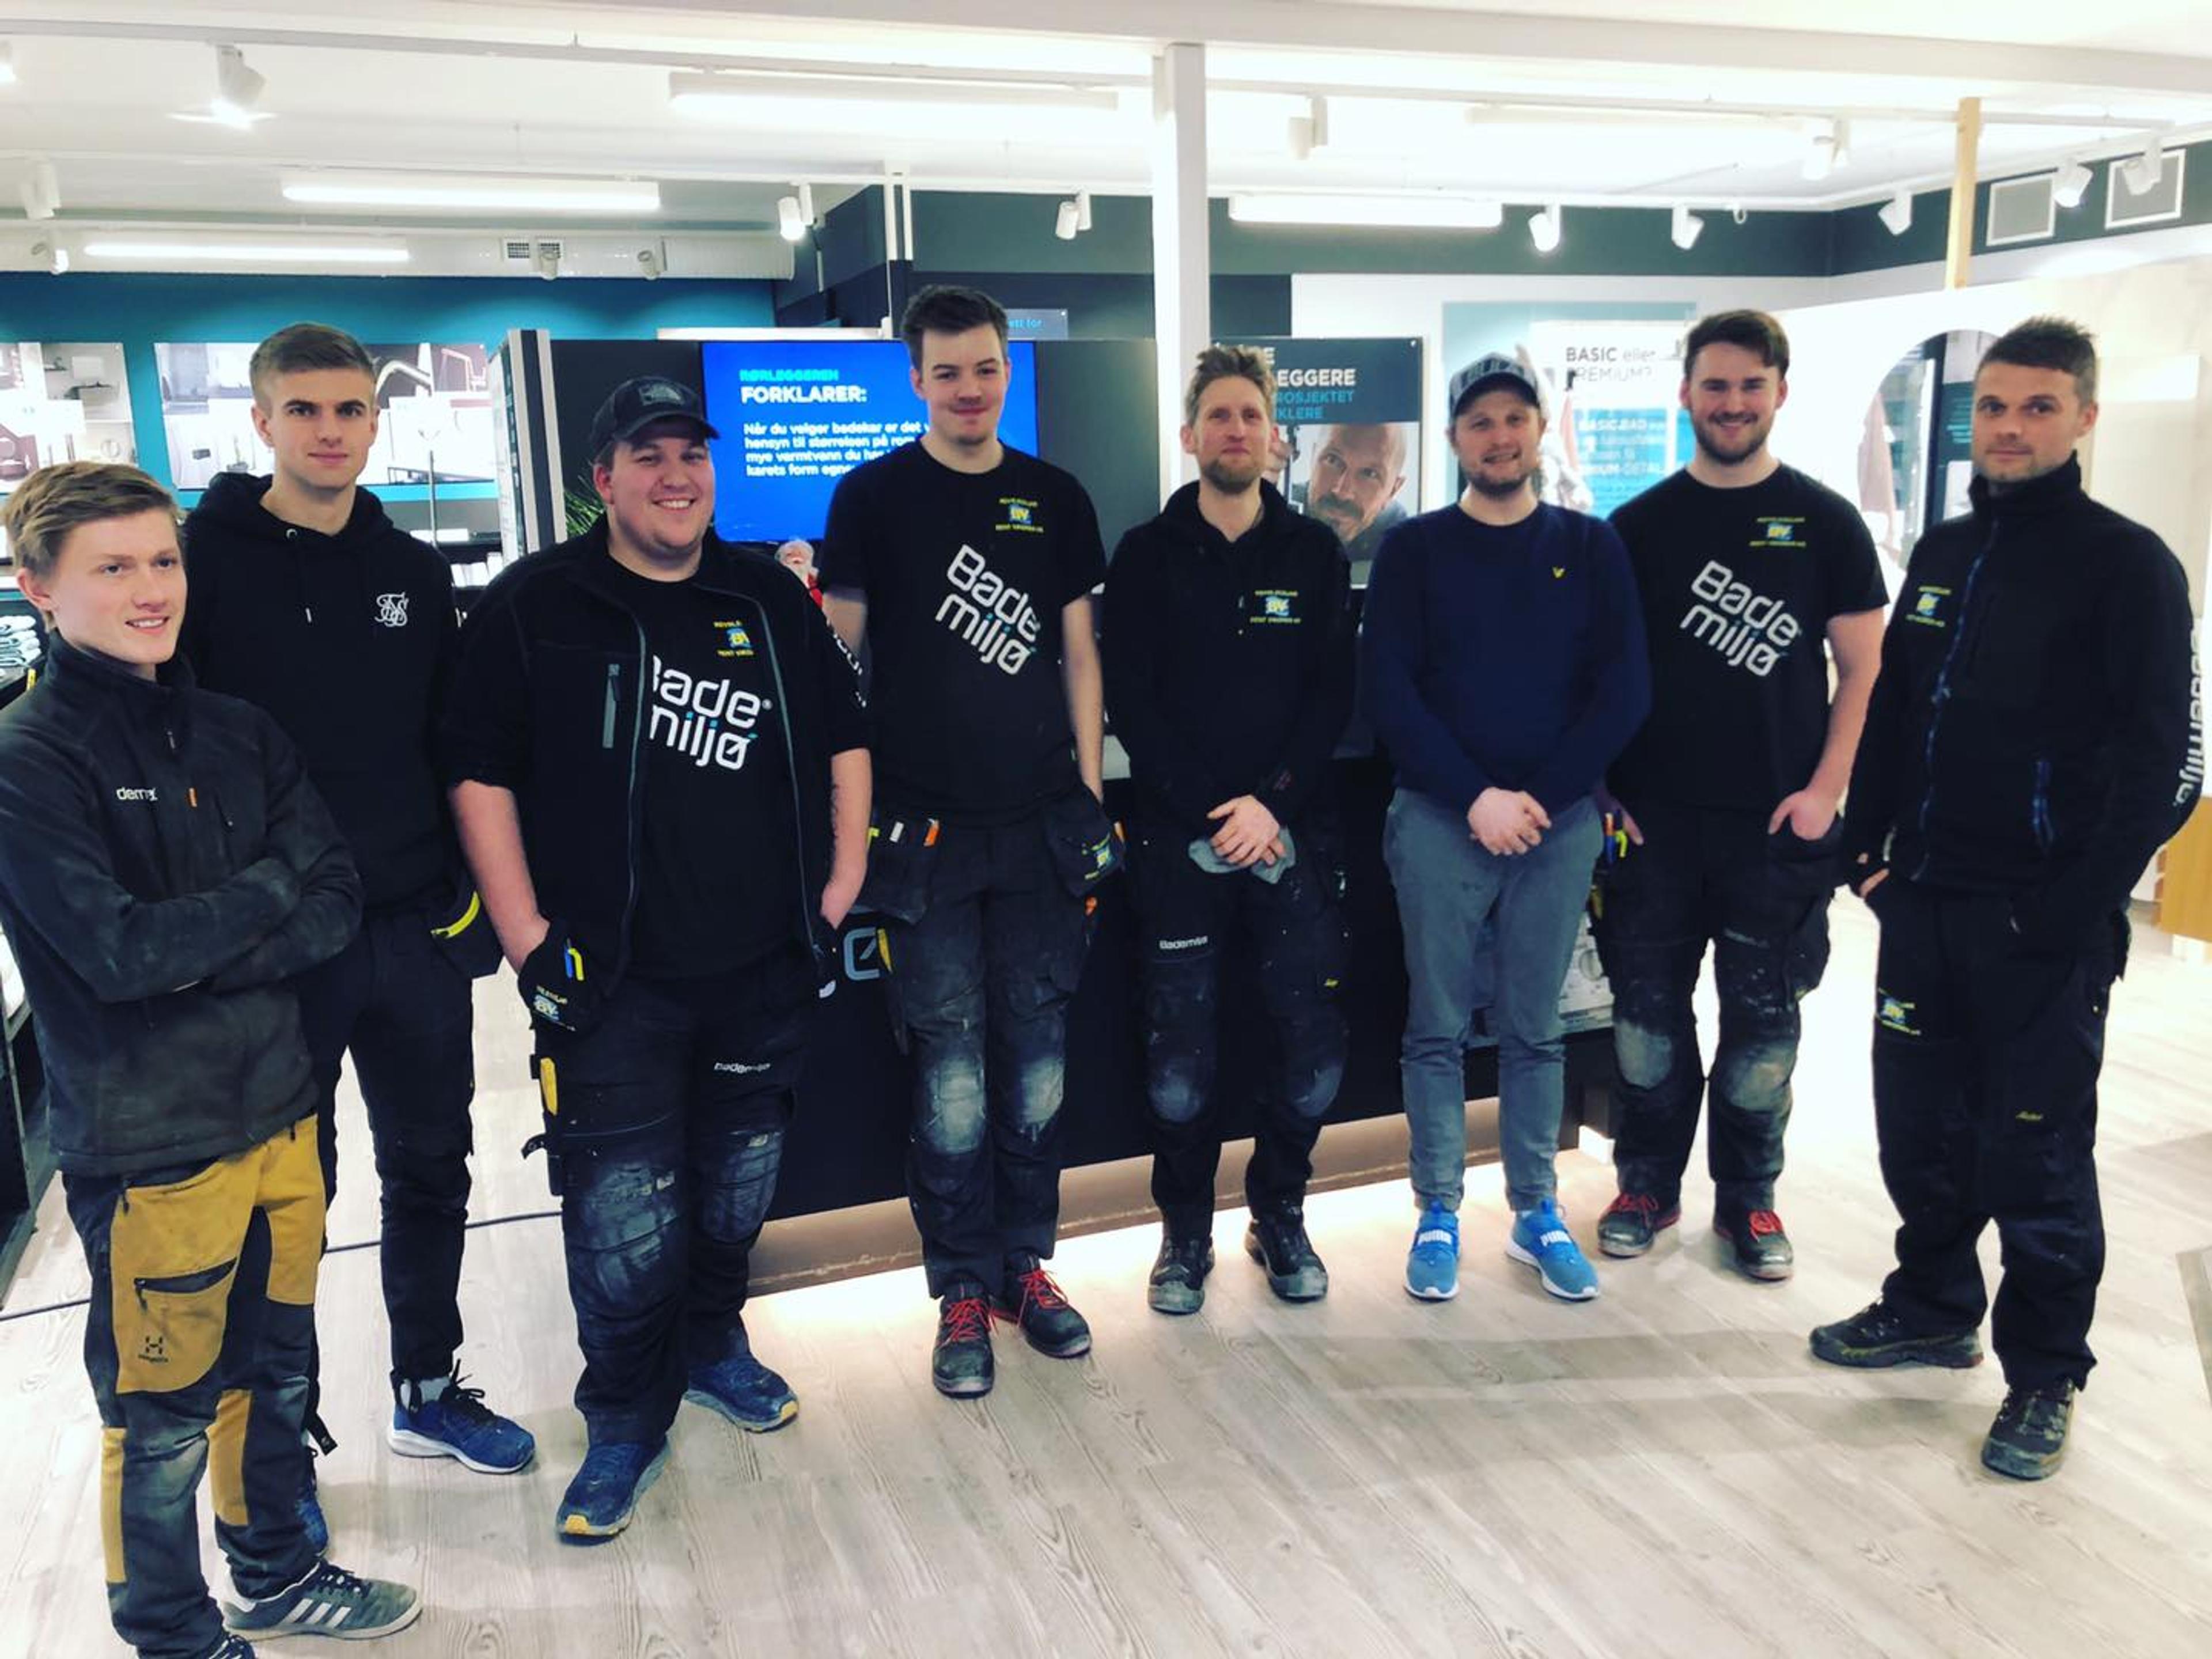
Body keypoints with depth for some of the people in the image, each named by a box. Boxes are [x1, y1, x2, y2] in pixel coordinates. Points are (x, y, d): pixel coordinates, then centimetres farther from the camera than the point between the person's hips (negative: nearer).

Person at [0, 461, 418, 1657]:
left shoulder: (238, 735, 5)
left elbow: (336, 907, 0)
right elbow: (117, 952, -21)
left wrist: (205, 954, -17)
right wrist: (276, 885, -8)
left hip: (279, 1107, 6)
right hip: (148, 1143, -5)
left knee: (273, 1369, 20)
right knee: (162, 1417, 9)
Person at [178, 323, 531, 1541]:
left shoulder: (415, 573, 8)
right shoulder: (202, 558, -6)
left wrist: (467, 882, 7)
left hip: (416, 932, 5)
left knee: (430, 1166, 15)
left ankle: (429, 1393, 34)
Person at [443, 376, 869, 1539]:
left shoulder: (771, 601, 8)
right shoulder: (533, 606, -4)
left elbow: (843, 742, 15)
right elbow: (480, 776, -6)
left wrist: (839, 892, 7)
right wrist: (531, 944, -11)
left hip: (763, 971, 4)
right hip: (611, 983, -4)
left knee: (738, 1191, 18)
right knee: (624, 1221, -2)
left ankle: (711, 1342, 44)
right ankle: (624, 1427, 21)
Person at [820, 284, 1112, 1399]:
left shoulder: (1055, 500, 10)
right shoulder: (873, 496, 2)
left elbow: (1078, 652, 13)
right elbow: (839, 649, 2)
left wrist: (1091, 791, 6)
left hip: (1044, 824, 3)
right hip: (927, 827, -3)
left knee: (1037, 1055, 9)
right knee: (952, 1065, 0)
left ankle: (1025, 1265, 24)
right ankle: (961, 1292, 14)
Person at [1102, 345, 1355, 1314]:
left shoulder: (1314, 553, 9)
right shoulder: (1146, 555, 5)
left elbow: (1332, 695, 2)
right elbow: (1130, 700, -2)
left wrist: (1271, 803, -11)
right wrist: (1210, 813, -11)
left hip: (1287, 833, 1)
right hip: (1179, 838, -1)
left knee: (1316, 1053, -2)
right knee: (1179, 1072, -2)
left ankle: (1279, 1215, 23)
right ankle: (1185, 1231, 21)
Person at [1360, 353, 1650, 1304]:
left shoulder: (1591, 548, 8)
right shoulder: (1415, 548, 3)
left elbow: (1623, 691, 2)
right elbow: (1386, 691, -4)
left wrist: (1541, 796, -9)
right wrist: (1474, 796, -13)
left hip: (1561, 821, 1)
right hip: (1439, 818, -1)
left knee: (1535, 1029, 9)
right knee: (1437, 1027, 4)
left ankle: (1538, 1213, 20)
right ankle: (1439, 1214, 14)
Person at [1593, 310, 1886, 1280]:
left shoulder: (1825, 522, 2)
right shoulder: (1639, 524, 5)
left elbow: (1864, 665, 2)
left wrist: (1826, 787, -8)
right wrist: (1600, 789, -1)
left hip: (1777, 822, -1)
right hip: (1655, 818, 1)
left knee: (1762, 1015, 8)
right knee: (1647, 1005, 8)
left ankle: (1748, 1199, 23)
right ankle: (1648, 1184, 24)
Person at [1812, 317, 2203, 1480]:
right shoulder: (1941, 555, 11)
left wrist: (2080, 903, -16)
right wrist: (1870, 843, 9)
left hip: (2043, 926, -6)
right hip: (1923, 904, 6)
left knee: (2035, 1152, 3)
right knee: (1917, 1122, 15)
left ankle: (2045, 1376, 20)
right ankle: (1935, 1307, 35)